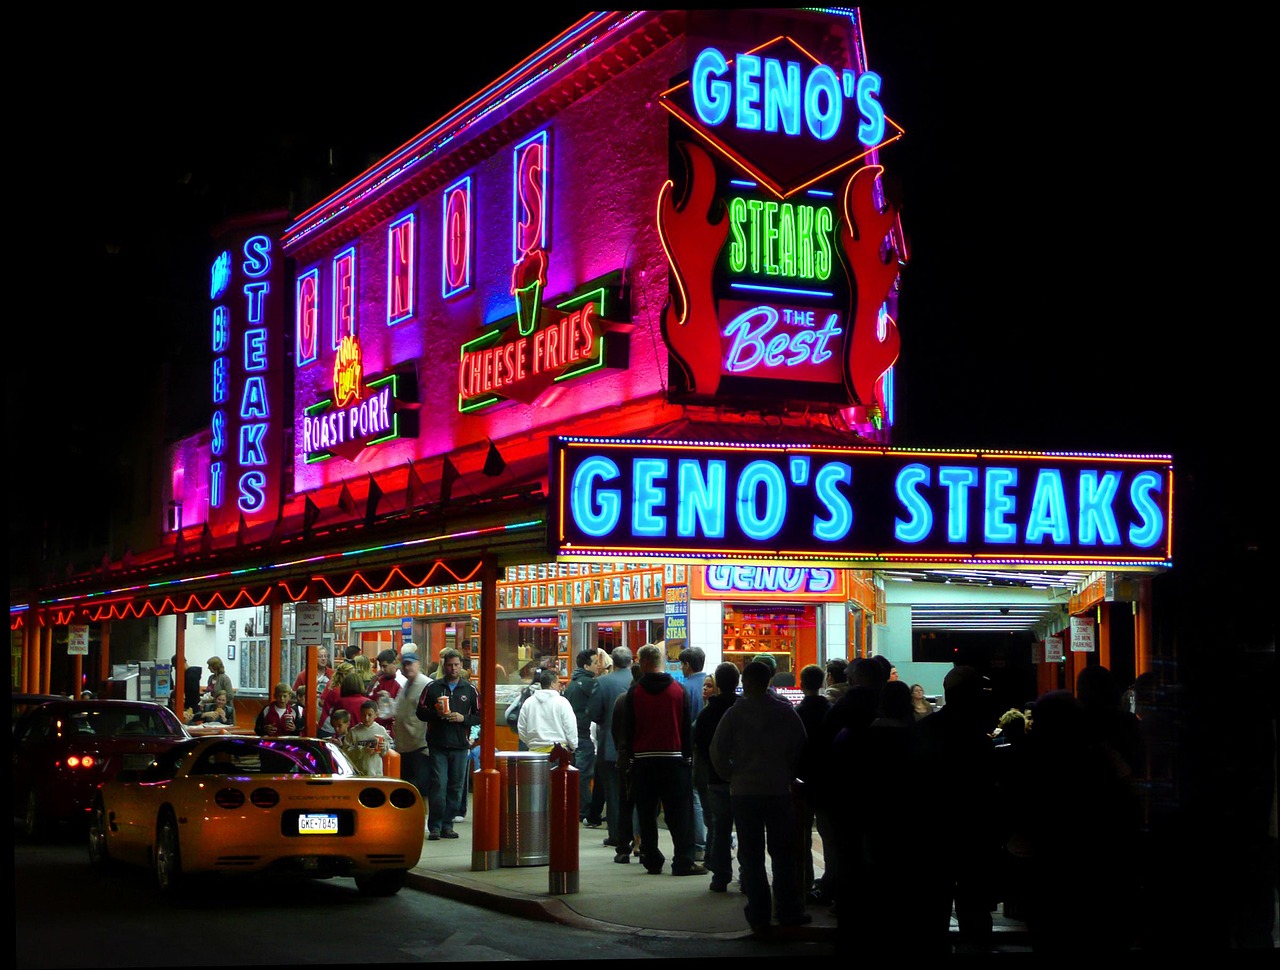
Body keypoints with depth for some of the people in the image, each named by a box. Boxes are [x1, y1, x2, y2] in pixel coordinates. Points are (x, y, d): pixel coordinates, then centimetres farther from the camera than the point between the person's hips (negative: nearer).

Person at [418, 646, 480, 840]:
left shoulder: (470, 689, 10)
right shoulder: (433, 687, 7)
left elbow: (479, 715, 9)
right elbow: (420, 712, 6)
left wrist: (463, 718, -9)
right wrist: (436, 713, -12)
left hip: (460, 745, 2)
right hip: (437, 744, -2)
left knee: (456, 787, 3)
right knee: (438, 785, -8)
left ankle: (447, 825, 11)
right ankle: (435, 827, -4)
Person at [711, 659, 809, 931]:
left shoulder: (734, 713, -4)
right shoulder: (786, 712, -2)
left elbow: (717, 751, -6)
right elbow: (800, 748, -1)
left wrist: (732, 776, 8)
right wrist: (788, 775, 11)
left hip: (743, 792, 0)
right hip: (779, 789, 1)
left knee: (751, 855, 5)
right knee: (784, 853, 9)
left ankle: (759, 916, 4)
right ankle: (789, 911, 9)